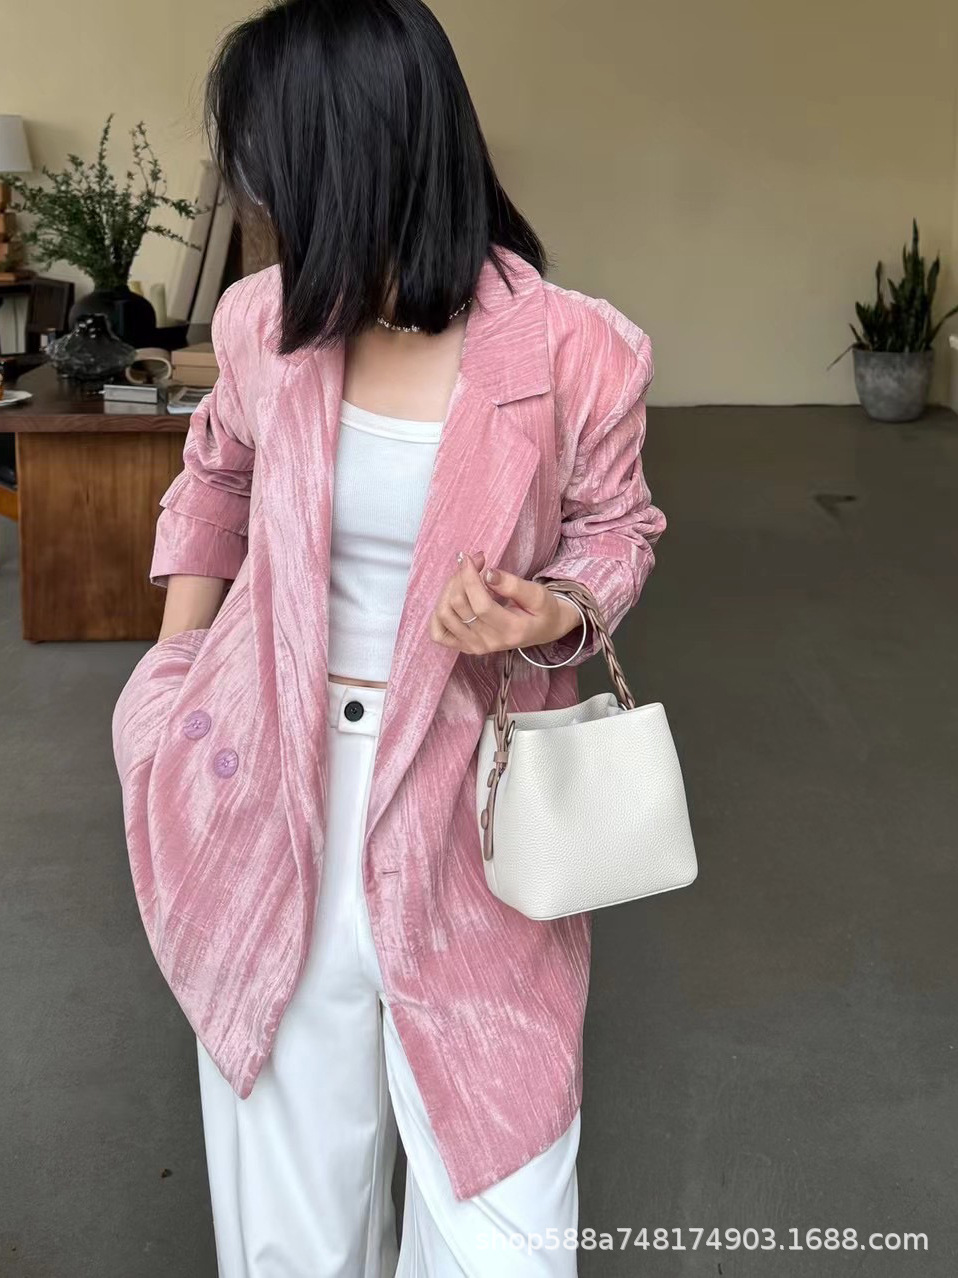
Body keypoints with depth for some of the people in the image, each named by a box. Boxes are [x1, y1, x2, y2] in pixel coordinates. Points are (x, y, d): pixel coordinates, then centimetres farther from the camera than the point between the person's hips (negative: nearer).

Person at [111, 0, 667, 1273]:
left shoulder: (573, 351, -15)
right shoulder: (264, 320, -4)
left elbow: (615, 529, 2)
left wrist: (554, 615, -20)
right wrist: (173, 664, 14)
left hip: (466, 795, -2)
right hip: (274, 780, 3)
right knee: (288, 1149, 18)